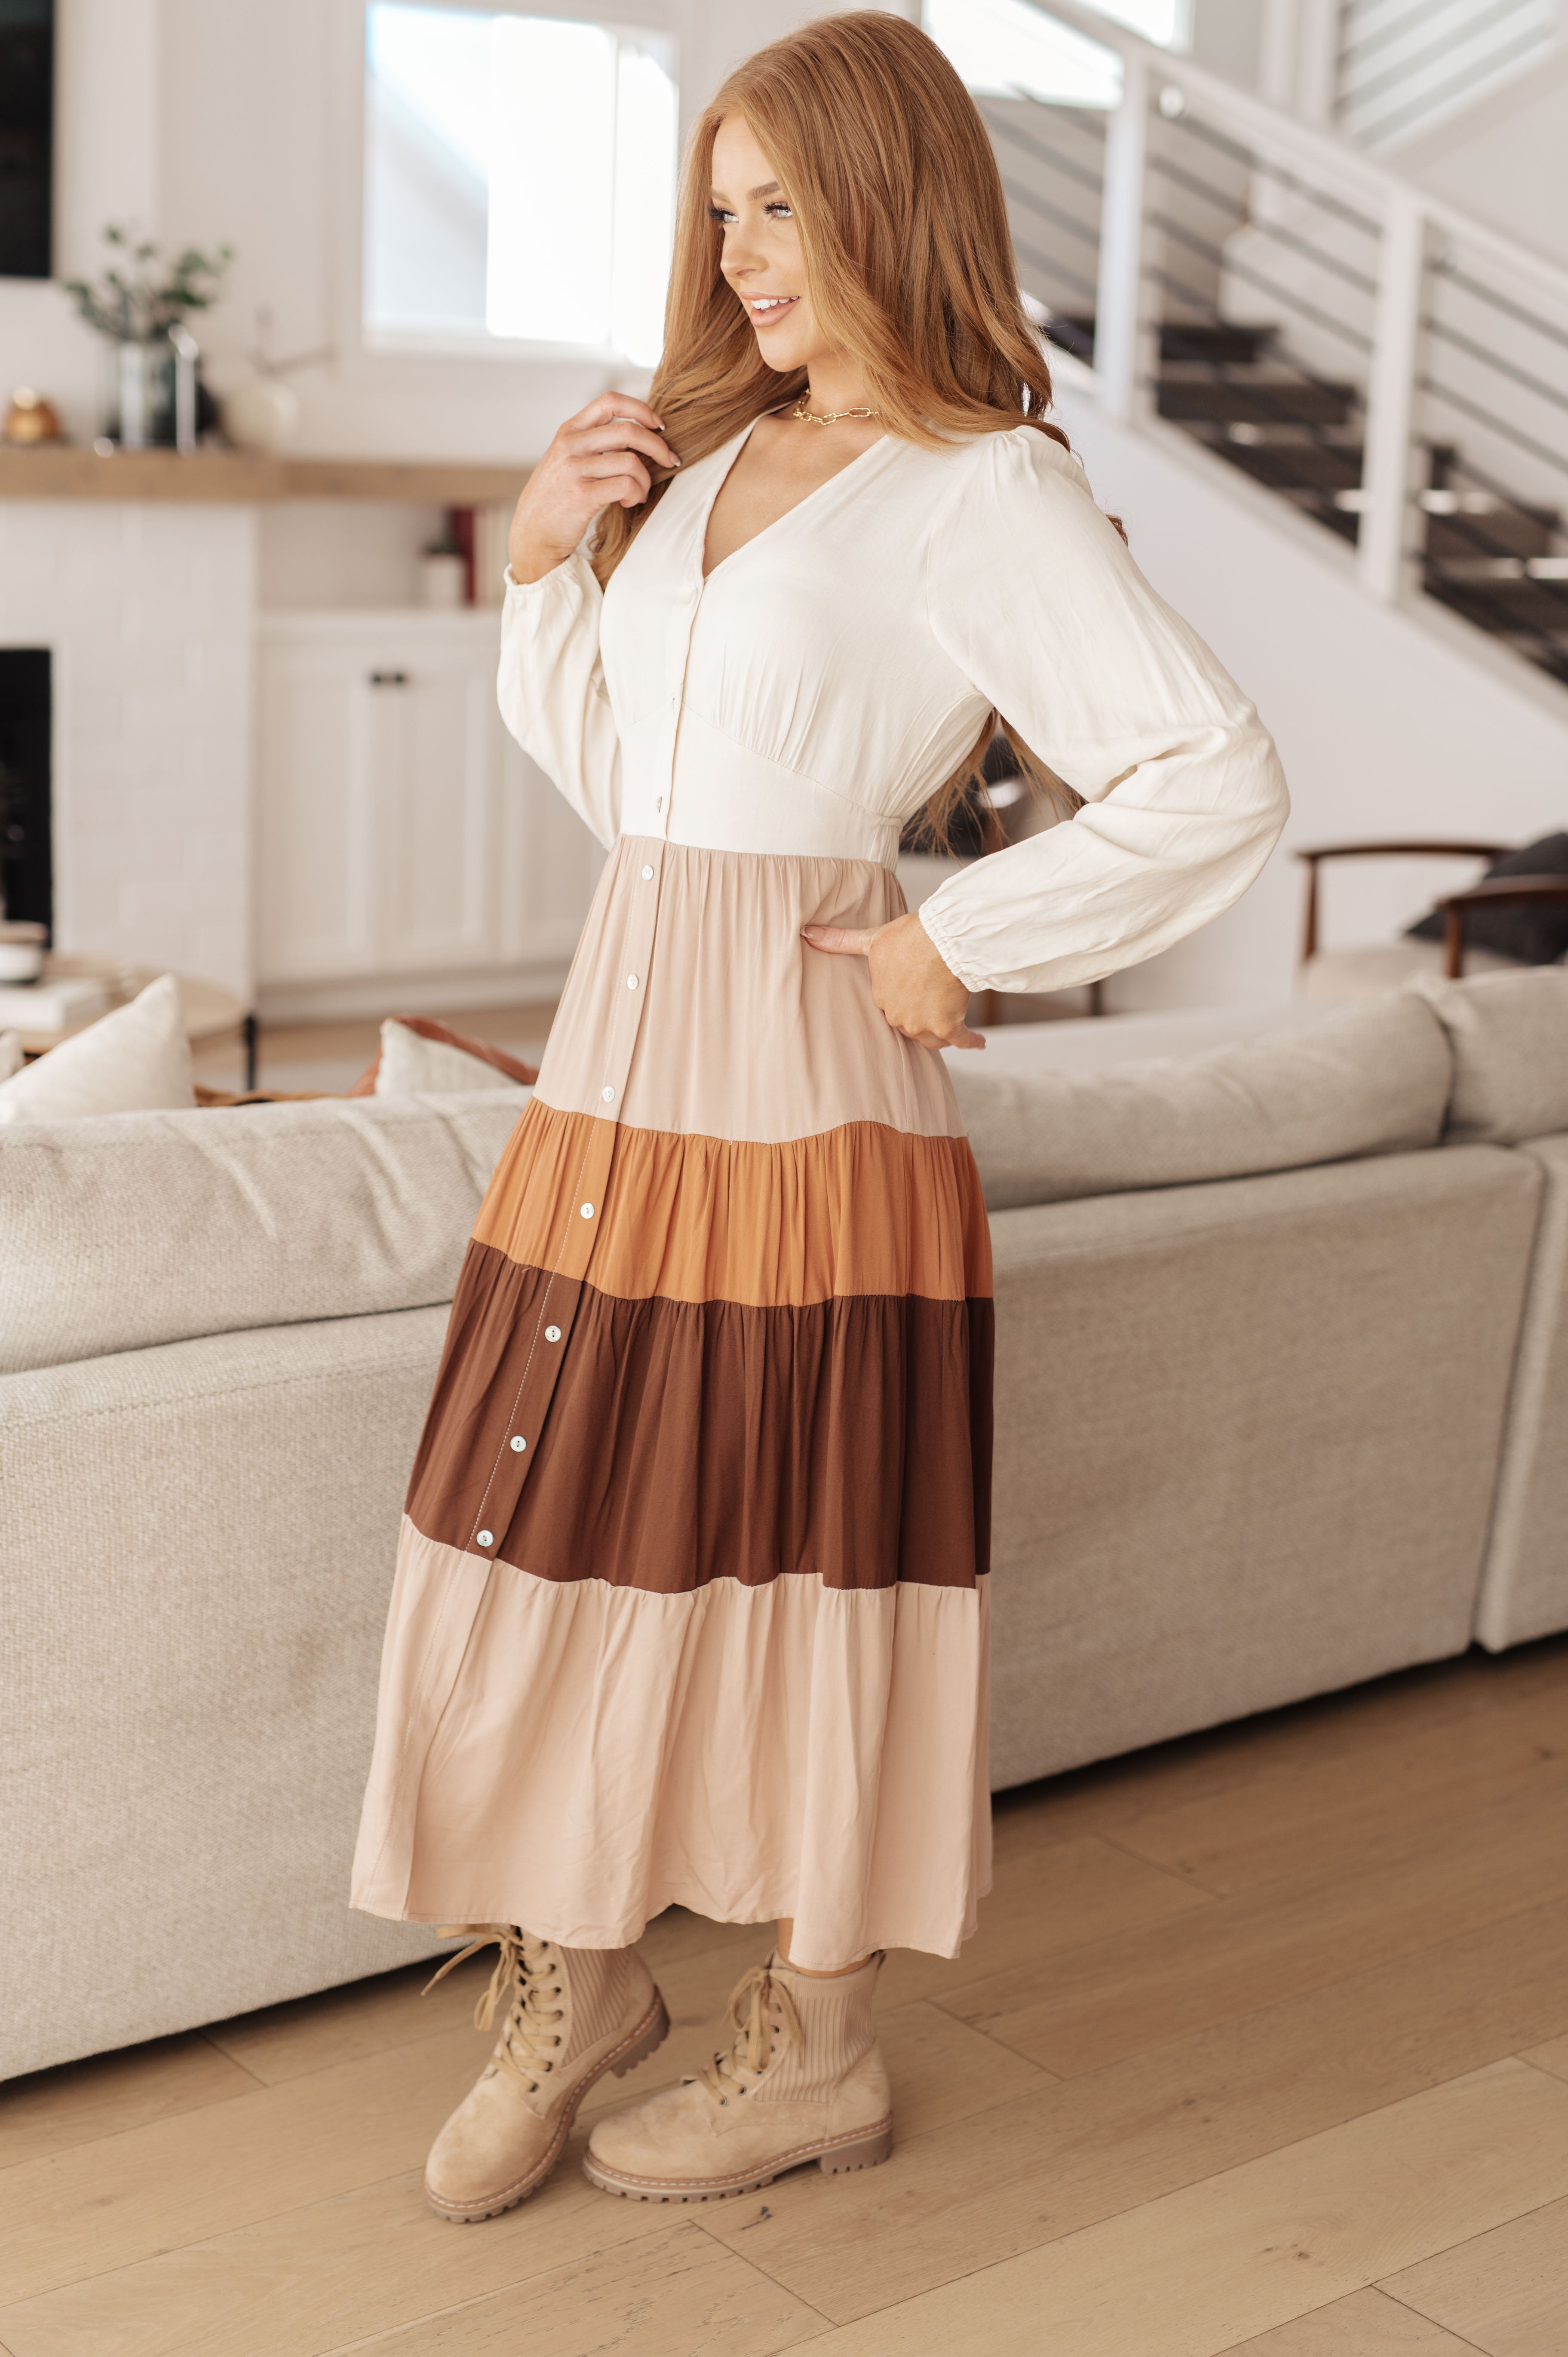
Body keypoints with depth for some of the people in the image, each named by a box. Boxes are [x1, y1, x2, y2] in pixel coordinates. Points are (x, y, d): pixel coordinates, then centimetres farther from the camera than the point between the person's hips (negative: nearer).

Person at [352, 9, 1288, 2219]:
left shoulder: (992, 494, -8)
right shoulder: (706, 451, 14)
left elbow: (1221, 783, -17)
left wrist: (955, 941, -13)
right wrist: (546, 561, 6)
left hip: (805, 1090, -7)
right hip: (619, 1063, 7)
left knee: (799, 1553, 4)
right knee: (552, 1532, 10)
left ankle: (819, 2043, 23)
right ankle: (576, 1978, 30)